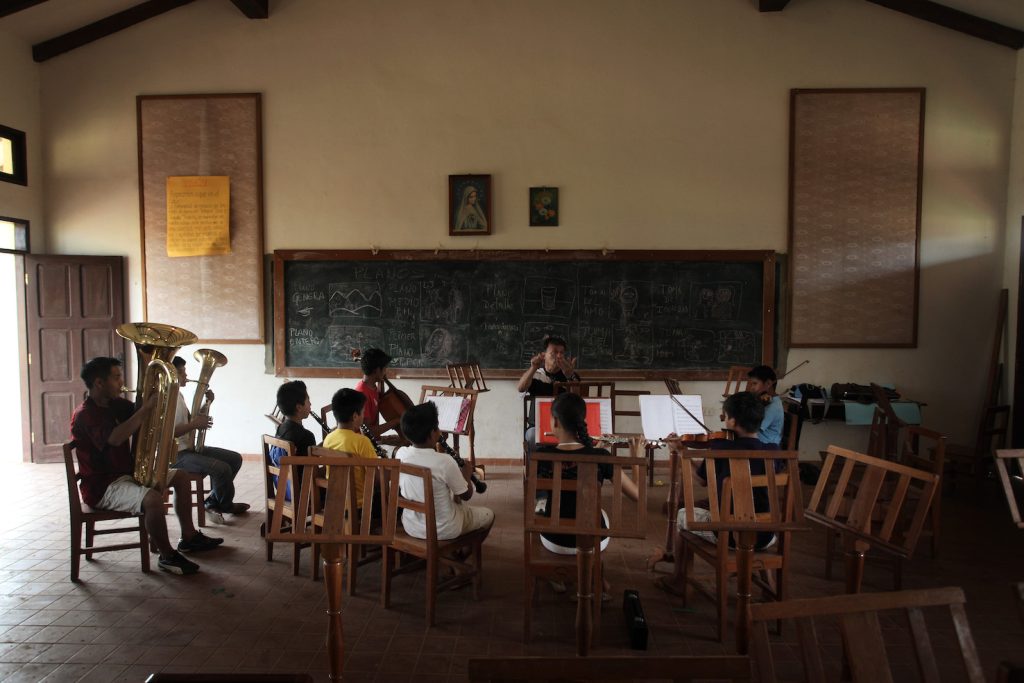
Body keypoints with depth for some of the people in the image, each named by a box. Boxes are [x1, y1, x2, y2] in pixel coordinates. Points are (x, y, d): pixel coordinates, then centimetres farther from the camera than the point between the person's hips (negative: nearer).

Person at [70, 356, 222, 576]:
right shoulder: (85, 414, -20)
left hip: (128, 473, 10)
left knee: (180, 476, 12)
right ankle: (167, 556, -14)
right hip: (103, 486, -10)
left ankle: (188, 537, 18)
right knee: (153, 498, -34)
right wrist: (145, 410, -31)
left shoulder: (115, 404, 8)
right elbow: (115, 438, -37)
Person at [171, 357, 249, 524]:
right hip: (176, 454, -10)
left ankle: (212, 502, 13)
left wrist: (206, 402, 4)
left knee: (235, 459, 7)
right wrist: (194, 425, -25)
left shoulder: (178, 394, 13)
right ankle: (225, 505, 5)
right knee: (222, 468, -25)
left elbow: (189, 419, 18)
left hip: (188, 447, 10)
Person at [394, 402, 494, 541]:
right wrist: (467, 474, 6)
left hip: (410, 527, 6)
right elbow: (466, 495, -14)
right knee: (488, 514, 21)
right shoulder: (444, 461, -28)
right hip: (443, 531, -6)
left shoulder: (400, 454, -12)